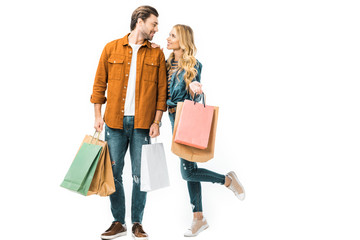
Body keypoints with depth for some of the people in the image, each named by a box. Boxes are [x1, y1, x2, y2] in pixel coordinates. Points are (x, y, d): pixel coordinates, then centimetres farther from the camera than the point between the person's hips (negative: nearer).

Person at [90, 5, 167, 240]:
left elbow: (162, 90, 6)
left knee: (140, 175, 3)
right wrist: (98, 115, 2)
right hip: (114, 122, 1)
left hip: (142, 124, 0)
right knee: (113, 172, 4)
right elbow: (99, 84, 8)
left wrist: (156, 121, -1)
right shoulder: (111, 49, 6)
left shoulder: (157, 54, 8)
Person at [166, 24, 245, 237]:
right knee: (189, 169, 10)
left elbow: (192, 99, -11)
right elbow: (165, 92, 13)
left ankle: (228, 180, 11)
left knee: (188, 171, -12)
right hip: (175, 118, 7)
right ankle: (199, 219, 18)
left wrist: (195, 90, -30)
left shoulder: (194, 65, -10)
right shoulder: (168, 64, 10)